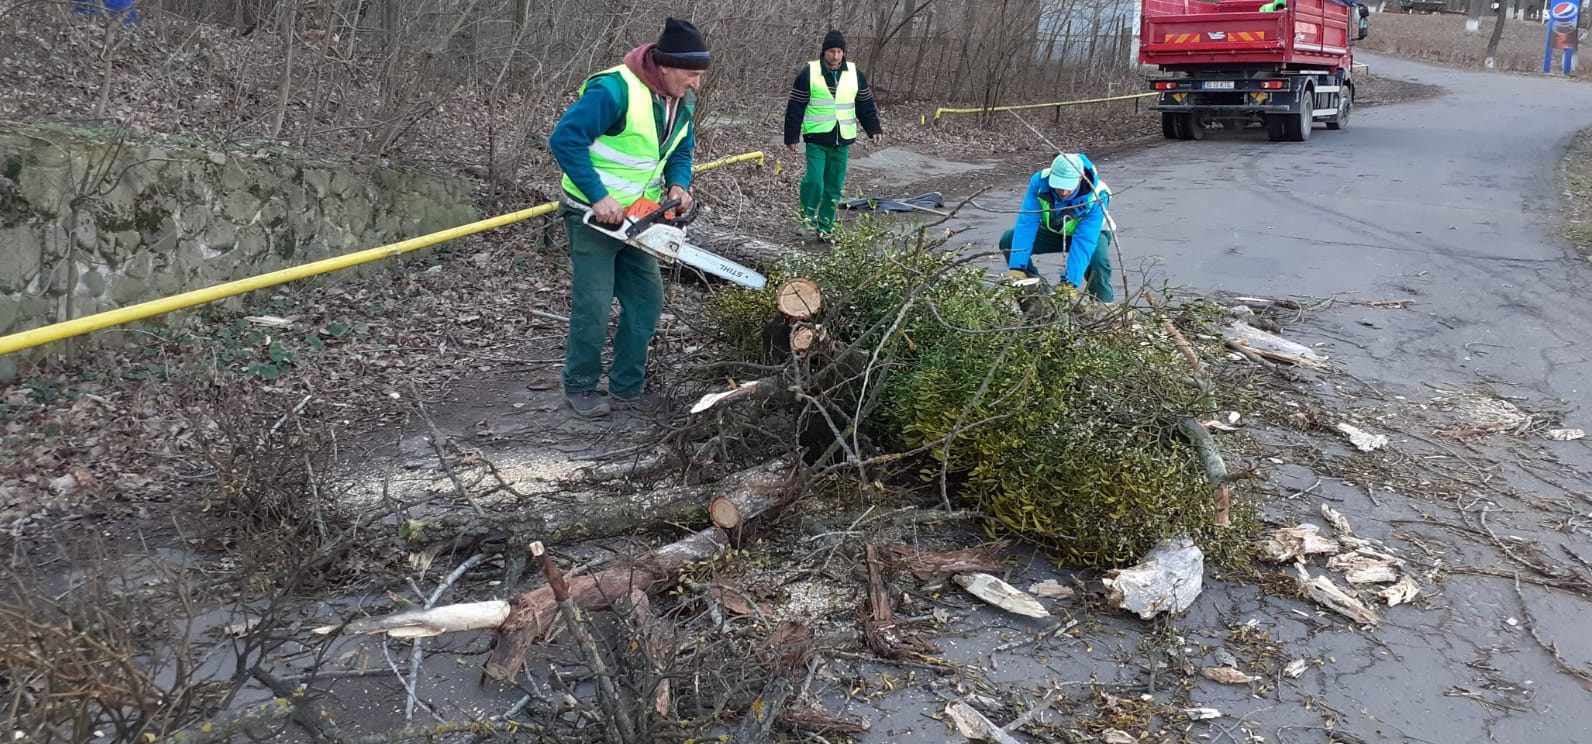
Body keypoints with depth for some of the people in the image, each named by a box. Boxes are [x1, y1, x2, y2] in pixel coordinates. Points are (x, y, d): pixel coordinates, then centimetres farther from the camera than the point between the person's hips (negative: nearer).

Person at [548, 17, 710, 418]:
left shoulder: (681, 101, 0)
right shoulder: (614, 90, -26)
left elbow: (681, 151, 12)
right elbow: (564, 139, -28)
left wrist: (678, 185, -10)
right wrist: (599, 197, -29)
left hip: (636, 218, 8)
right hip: (593, 214, -8)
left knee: (647, 299, 8)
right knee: (593, 305, -4)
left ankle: (627, 387, 20)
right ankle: (580, 387, 15)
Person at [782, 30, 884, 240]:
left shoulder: (855, 74, 5)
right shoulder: (808, 73, -5)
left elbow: (866, 105, 14)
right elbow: (795, 107, -2)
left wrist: (874, 129, 5)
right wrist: (791, 136, -3)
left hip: (842, 139, 3)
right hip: (816, 138, -3)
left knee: (834, 186, 6)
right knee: (815, 180, -15)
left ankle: (825, 226, 18)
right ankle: (808, 212, 13)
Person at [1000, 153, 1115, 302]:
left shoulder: (1096, 196, -36)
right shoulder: (1040, 181, -30)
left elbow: (1084, 242, -41)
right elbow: (1026, 224, -33)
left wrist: (1069, 282, -50)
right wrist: (1016, 268, -41)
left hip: (1090, 233, -3)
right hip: (1052, 231, 3)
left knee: (1098, 259, -37)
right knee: (1008, 240, -20)